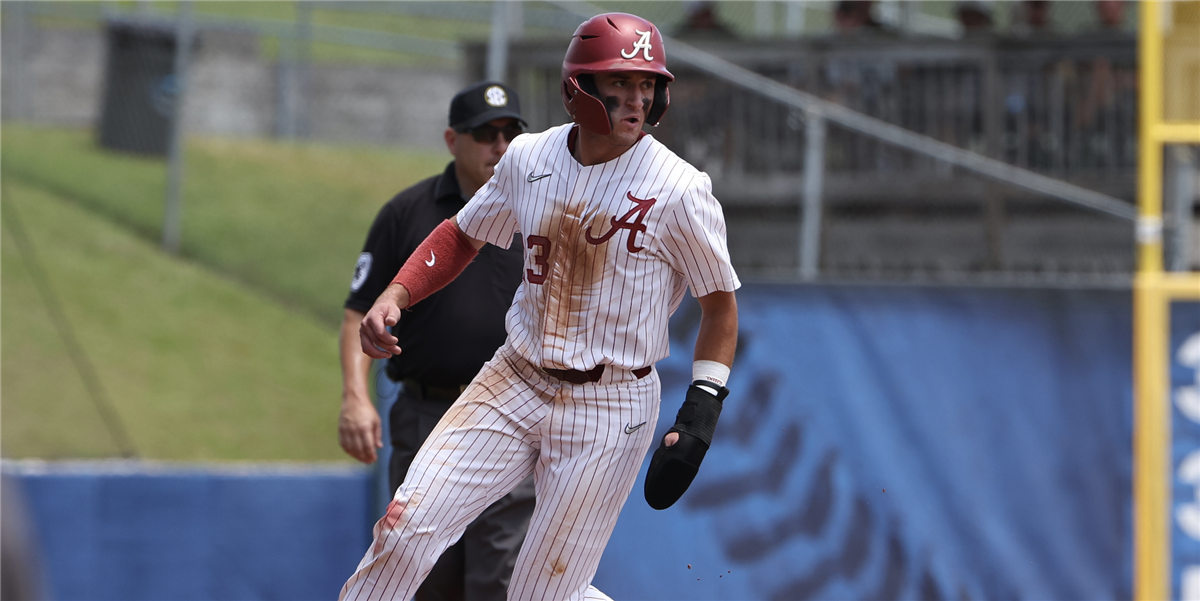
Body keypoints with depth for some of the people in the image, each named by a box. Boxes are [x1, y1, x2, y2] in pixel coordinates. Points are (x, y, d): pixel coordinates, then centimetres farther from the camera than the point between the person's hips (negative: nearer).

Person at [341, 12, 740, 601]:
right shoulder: (528, 158, -1)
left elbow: (720, 303, -3)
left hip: (610, 409, -4)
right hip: (515, 382, 4)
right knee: (405, 530, -9)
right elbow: (463, 234, 15)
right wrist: (393, 297, -1)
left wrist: (703, 410, -13)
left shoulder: (677, 190, -13)